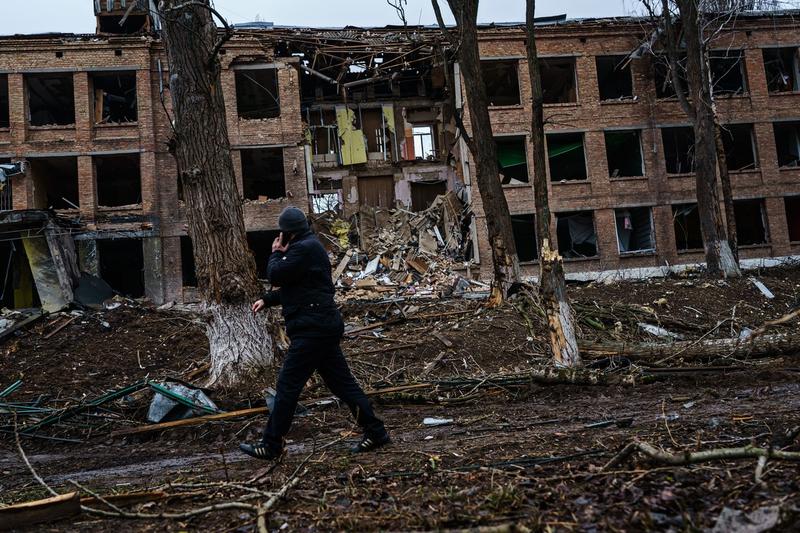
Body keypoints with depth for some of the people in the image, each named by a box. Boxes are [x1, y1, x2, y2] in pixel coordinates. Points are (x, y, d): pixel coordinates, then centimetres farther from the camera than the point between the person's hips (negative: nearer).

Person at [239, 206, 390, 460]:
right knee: (342, 382, 12)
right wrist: (267, 300, 16)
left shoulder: (305, 248, -15)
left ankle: (271, 445, 6)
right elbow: (288, 285, 26)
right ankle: (375, 432, 15)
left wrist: (276, 254, 1)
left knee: (287, 385, -3)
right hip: (321, 326, 11)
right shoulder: (307, 246, 19)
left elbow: (276, 276, -17)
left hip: (313, 329, -11)